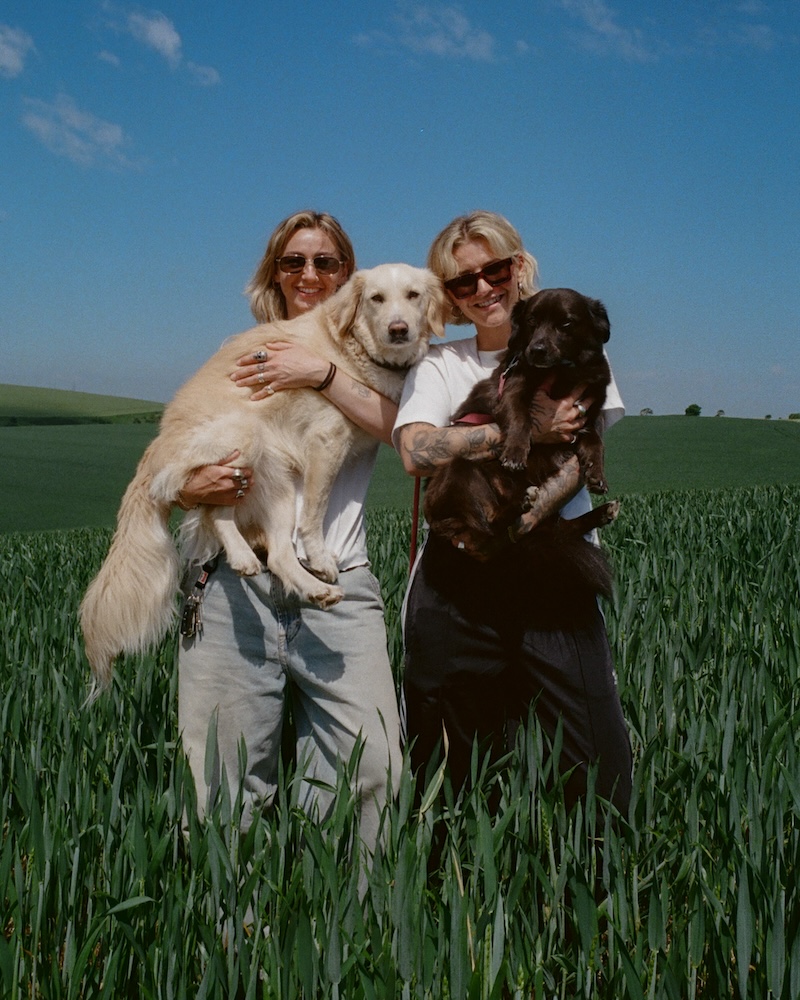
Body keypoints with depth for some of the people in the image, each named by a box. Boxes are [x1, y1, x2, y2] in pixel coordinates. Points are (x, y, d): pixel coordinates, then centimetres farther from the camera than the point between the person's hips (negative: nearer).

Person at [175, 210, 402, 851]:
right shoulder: (240, 361, 19)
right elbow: (177, 477, 15)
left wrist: (321, 373, -12)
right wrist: (197, 486, -8)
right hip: (235, 588, 1)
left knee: (372, 774, -11)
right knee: (222, 784, -2)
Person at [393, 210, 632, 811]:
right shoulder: (441, 366, 12)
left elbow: (579, 456, -2)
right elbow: (417, 452, -8)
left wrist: (517, 522, -19)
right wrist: (527, 431, -13)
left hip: (555, 566, -1)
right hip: (457, 576, 1)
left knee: (598, 766, -5)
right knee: (448, 764, 5)